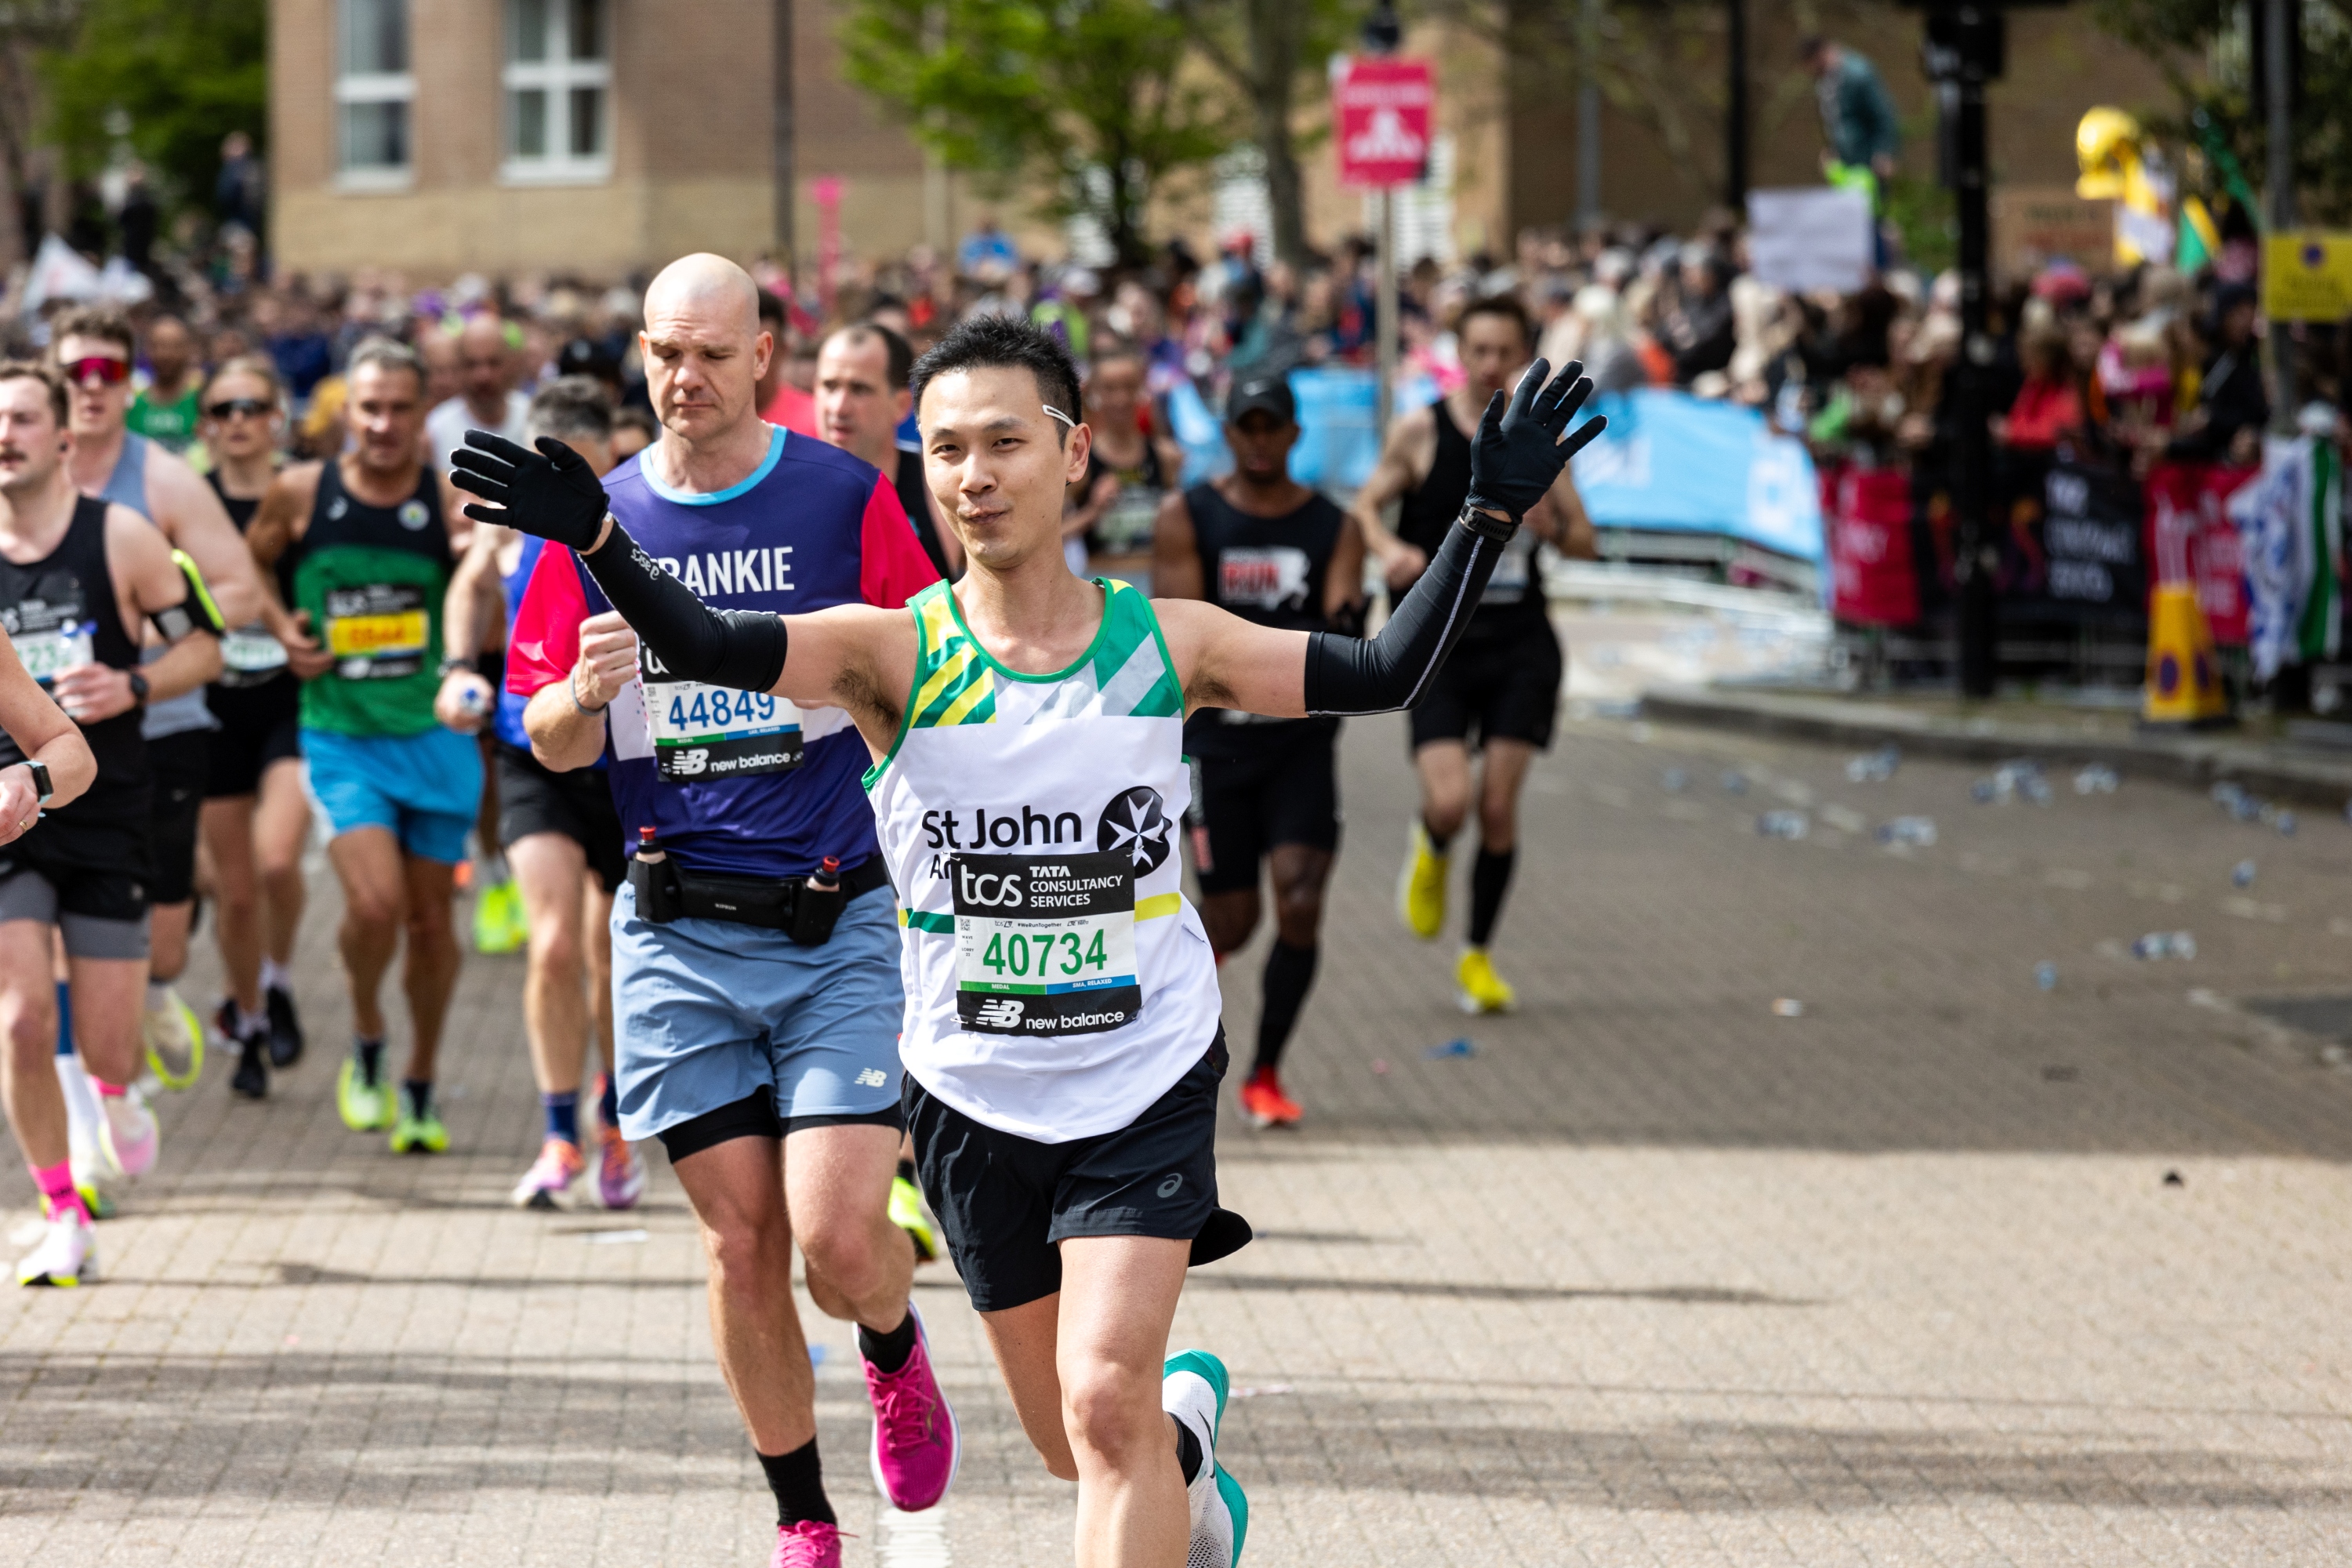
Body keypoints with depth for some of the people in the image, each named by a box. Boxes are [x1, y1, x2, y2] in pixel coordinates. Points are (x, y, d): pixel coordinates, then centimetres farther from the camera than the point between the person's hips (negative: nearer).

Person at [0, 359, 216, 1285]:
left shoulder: (120, 538, -3)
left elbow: (205, 645, 4)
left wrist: (132, 686, -14)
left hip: (105, 818, -1)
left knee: (104, 1042, 0)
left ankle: (117, 1094, 39)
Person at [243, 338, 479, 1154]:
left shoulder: (451, 501, -4)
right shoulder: (300, 495, -3)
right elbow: (245, 568, 15)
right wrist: (281, 630, -2)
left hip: (436, 736, 1)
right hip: (341, 740, -1)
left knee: (429, 916, 9)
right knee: (375, 904, -19)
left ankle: (421, 1085, 29)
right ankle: (366, 1043, 9)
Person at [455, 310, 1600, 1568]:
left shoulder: (1167, 644, -4)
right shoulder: (893, 652, -10)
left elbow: (1382, 675, 5)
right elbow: (715, 649, -26)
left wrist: (1488, 517, -4)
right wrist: (596, 539, -44)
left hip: (1145, 1084, -1)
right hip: (976, 1096, 1)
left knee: (1106, 1407, -17)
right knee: (1076, 1442, 15)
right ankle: (1187, 1422, 50)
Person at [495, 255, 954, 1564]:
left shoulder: (849, 500, -1)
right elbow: (553, 745, 8)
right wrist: (588, 690, -13)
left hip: (842, 925, -2)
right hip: (679, 934, 2)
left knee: (840, 1241, -12)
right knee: (742, 1248, 3)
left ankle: (898, 1353, 24)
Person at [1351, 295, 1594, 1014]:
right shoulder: (1421, 431, -4)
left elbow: (1584, 535, 11)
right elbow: (1363, 505, 4)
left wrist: (1554, 526, -12)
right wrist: (1387, 547, -18)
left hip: (1520, 639, 2)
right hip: (1439, 643, -2)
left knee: (1499, 807, 1)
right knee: (1449, 802, -16)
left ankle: (1478, 957, 18)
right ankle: (1429, 851, 23)